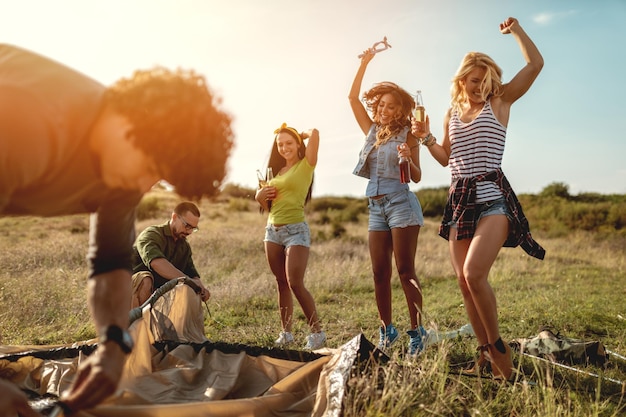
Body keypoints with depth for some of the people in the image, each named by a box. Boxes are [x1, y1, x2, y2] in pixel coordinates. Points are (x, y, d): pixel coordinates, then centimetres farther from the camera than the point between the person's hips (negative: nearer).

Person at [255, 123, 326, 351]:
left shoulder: (306, 165, -2)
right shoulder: (276, 170, 15)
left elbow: (315, 133, -17)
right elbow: (264, 202, 22)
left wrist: (302, 135, 4)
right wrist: (261, 194, 0)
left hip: (296, 230, -6)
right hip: (272, 230, 6)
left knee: (295, 284, -13)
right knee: (282, 284, 9)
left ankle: (317, 332, -1)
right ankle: (286, 332, 18)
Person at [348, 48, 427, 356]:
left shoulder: (407, 135, 0)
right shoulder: (372, 130, 15)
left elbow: (417, 177, -2)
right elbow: (353, 97, 11)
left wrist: (408, 158, -22)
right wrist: (364, 63, 7)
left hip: (400, 202, -5)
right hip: (375, 206, 6)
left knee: (405, 270, -6)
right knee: (379, 273, 5)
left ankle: (417, 331, 0)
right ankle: (387, 330, 13)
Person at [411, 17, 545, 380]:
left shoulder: (500, 102, 4)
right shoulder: (452, 113, 17)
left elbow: (536, 64, -5)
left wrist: (515, 29, 3)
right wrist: (426, 137, 8)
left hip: (492, 196, -6)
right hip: (460, 199, 6)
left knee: (474, 274, -22)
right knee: (464, 281, 4)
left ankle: (498, 346, 0)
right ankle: (486, 352, 19)